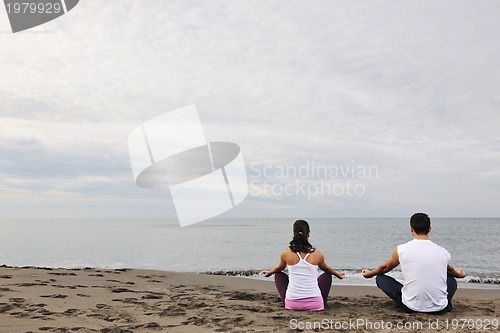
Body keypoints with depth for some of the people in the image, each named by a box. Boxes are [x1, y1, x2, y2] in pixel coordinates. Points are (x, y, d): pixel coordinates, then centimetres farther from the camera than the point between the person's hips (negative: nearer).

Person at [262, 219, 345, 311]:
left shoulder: (286, 253, -6)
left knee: (279, 275, 27)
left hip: (292, 304, 0)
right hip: (315, 305, 0)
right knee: (326, 276, 28)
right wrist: (338, 274, 42)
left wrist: (269, 272, 41)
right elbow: (326, 268, 19)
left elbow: (279, 268, 17)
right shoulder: (317, 255, -5)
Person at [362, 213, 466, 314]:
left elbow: (385, 267, 15)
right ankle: (445, 304, 13)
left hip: (411, 307, -3)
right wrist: (458, 274, 52)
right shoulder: (443, 252, 1)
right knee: (451, 280, 33)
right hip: (439, 309, 3)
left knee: (380, 278, 16)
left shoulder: (401, 250, -6)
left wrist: (370, 273, 38)